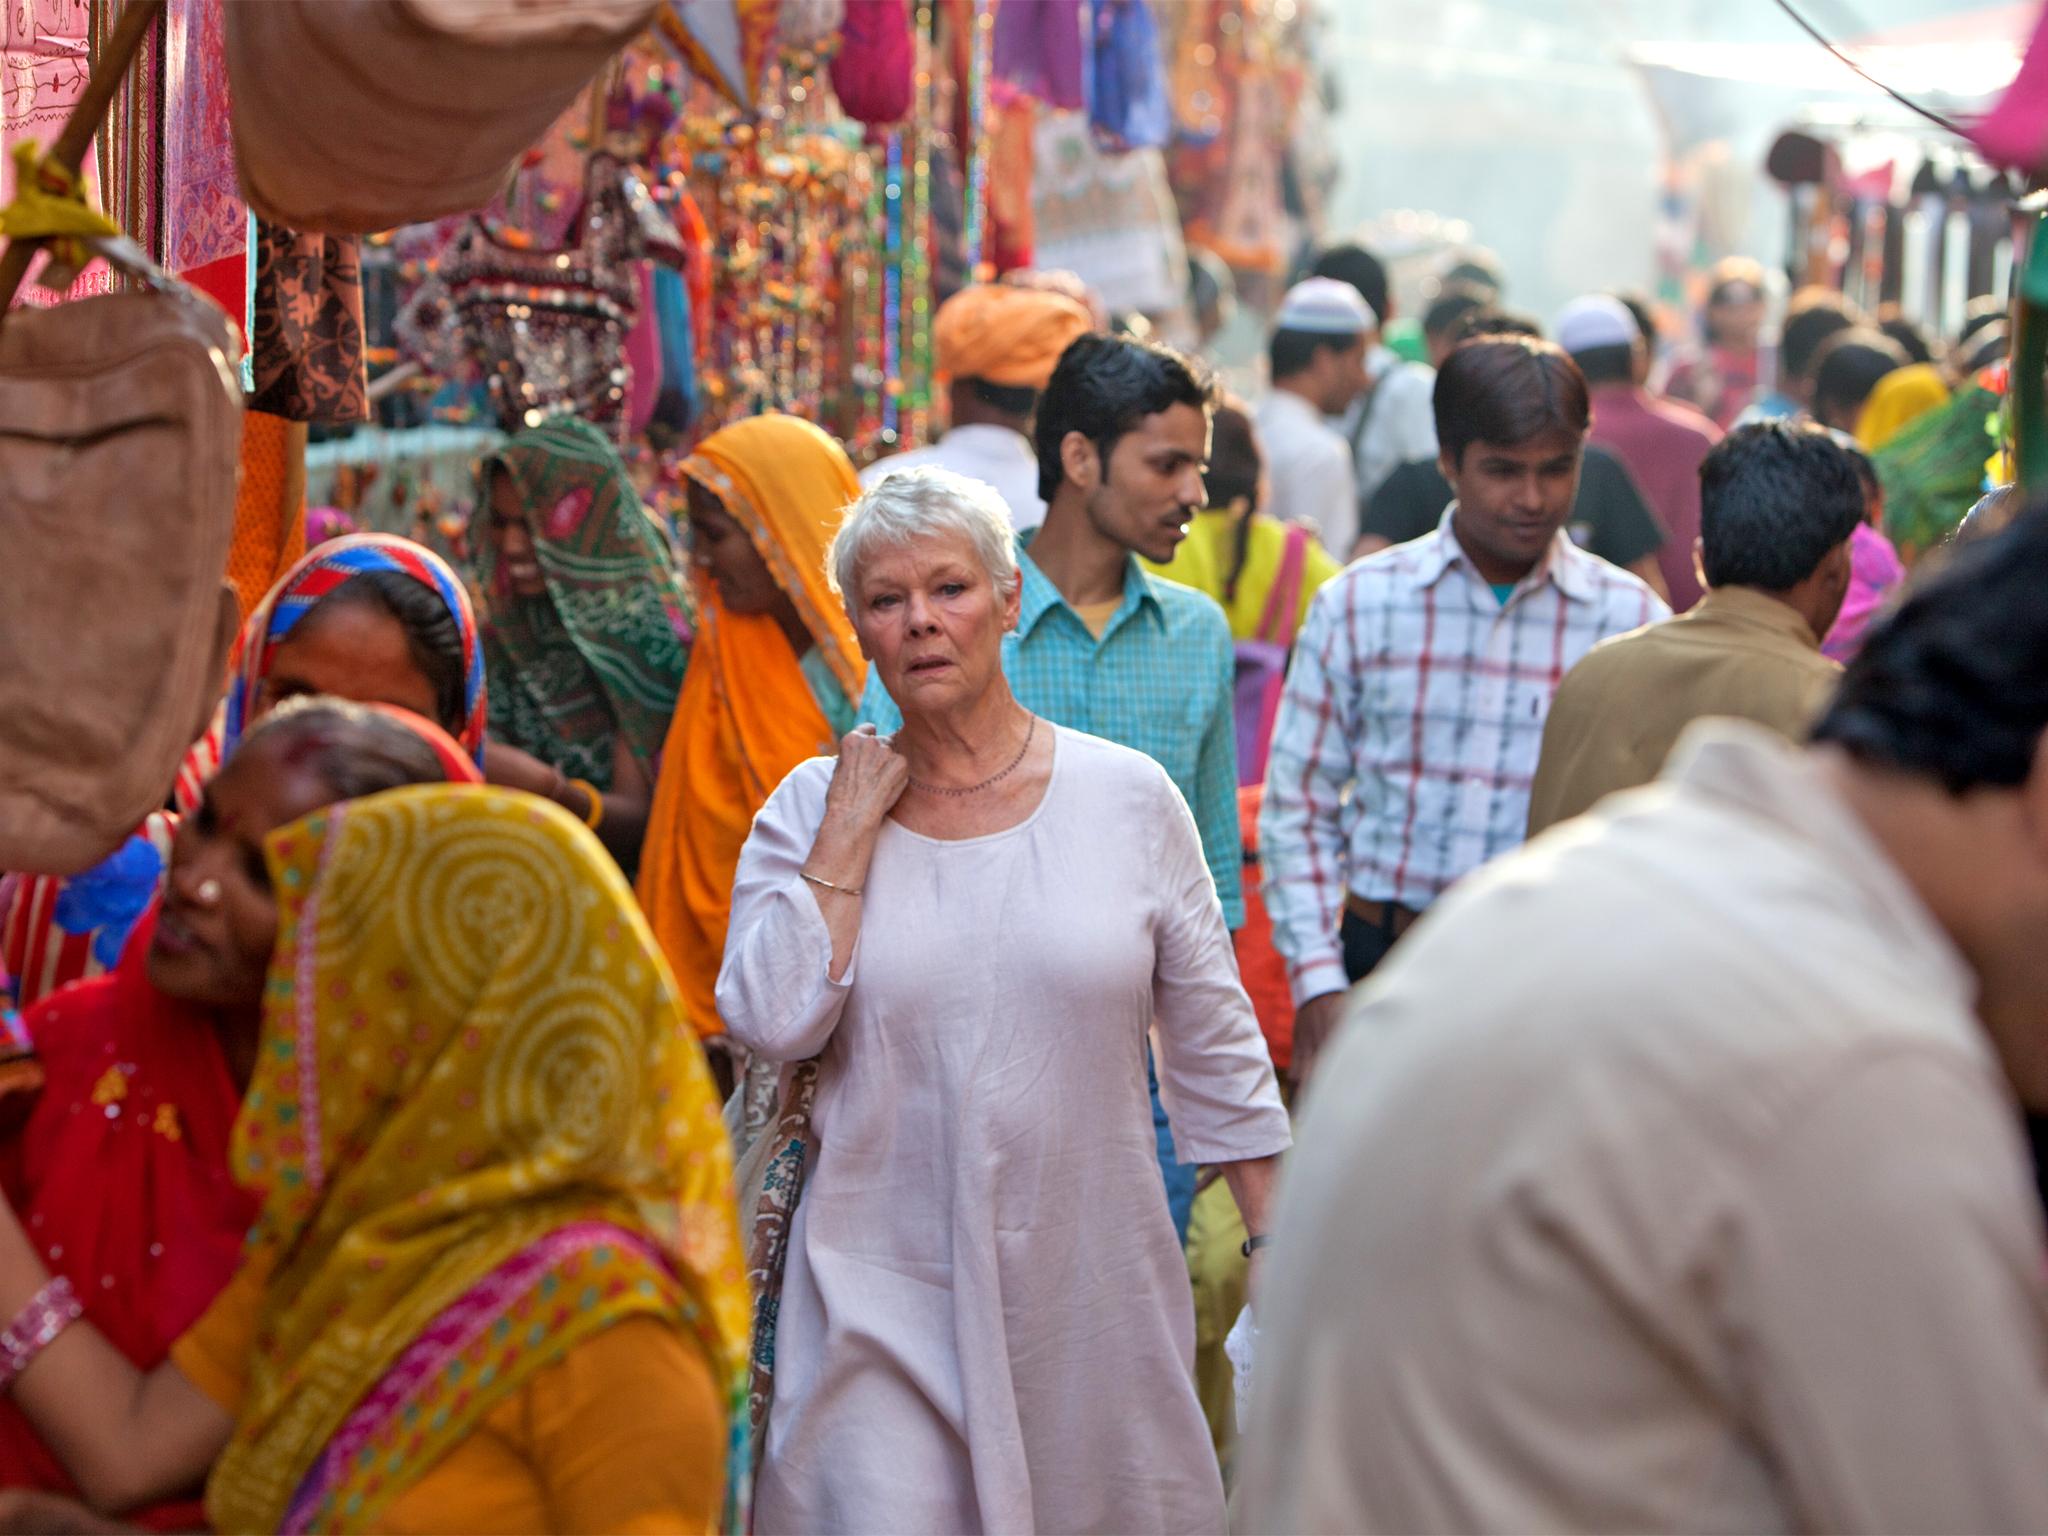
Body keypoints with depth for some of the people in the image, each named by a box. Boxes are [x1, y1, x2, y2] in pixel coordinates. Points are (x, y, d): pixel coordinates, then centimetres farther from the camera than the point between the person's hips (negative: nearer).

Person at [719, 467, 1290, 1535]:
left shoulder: (1130, 798, 1)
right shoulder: (809, 810, 2)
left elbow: (1216, 1043, 7)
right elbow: (771, 1023, -12)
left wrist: (1276, 1242, 7)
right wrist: (848, 834, -9)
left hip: (1088, 1283, 1)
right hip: (885, 1295, -1)